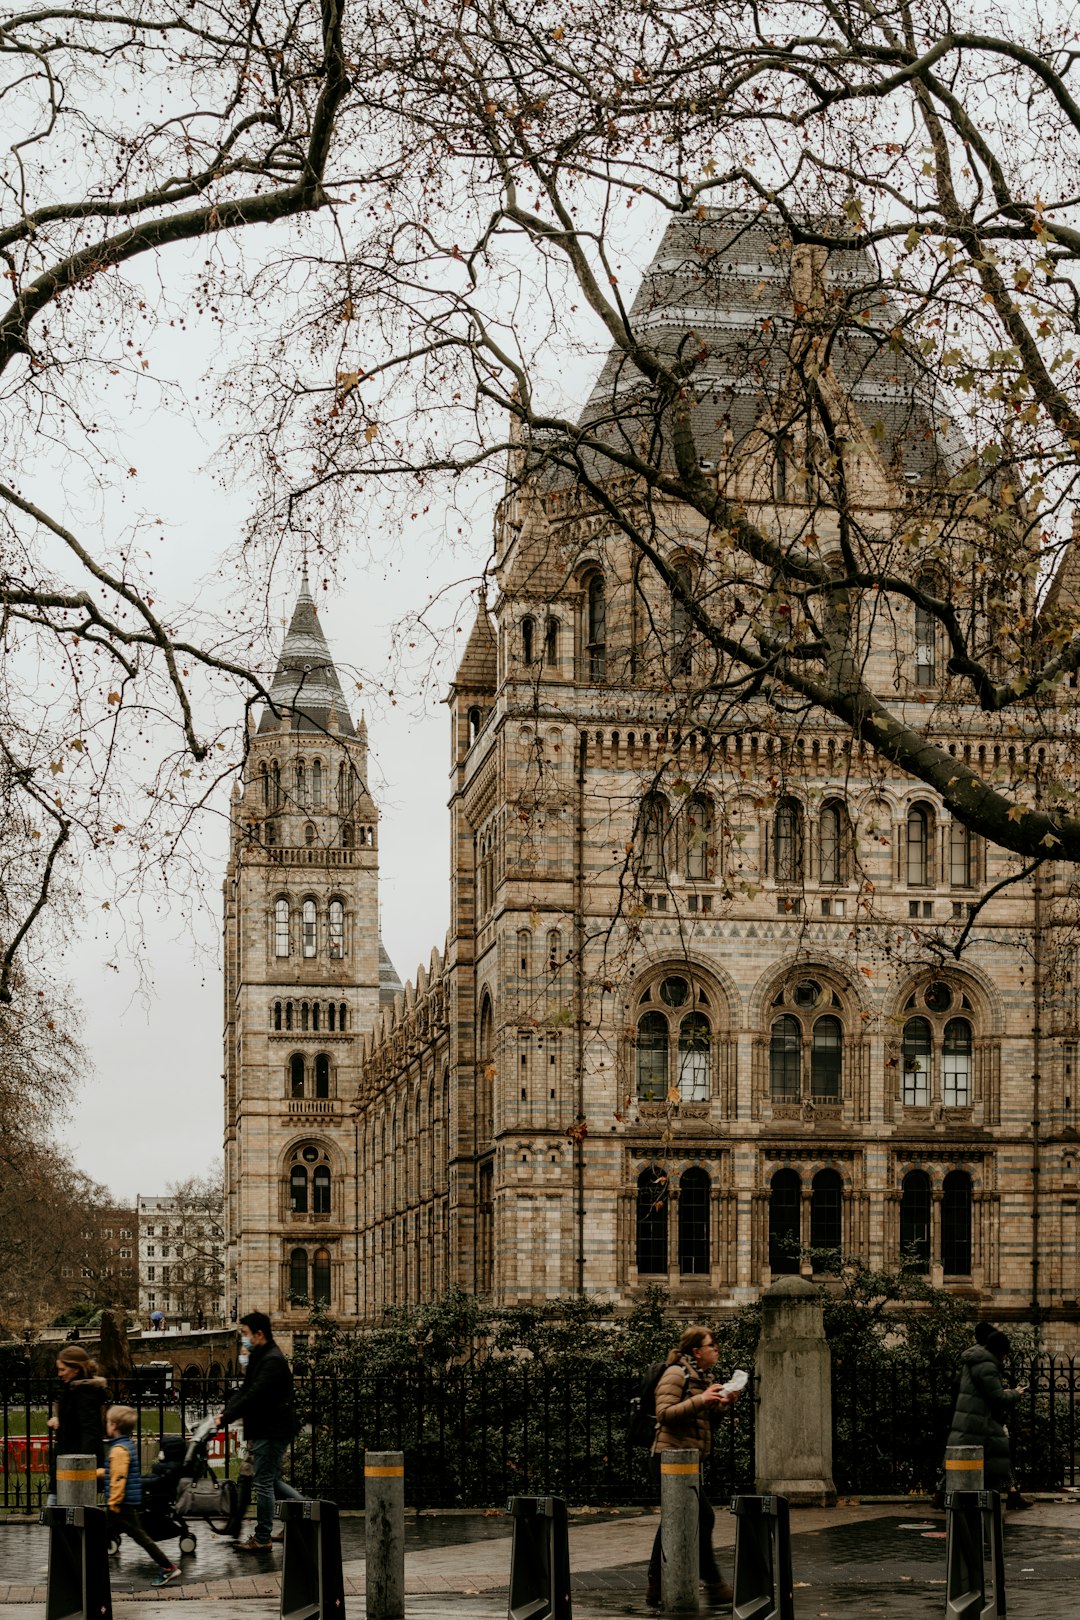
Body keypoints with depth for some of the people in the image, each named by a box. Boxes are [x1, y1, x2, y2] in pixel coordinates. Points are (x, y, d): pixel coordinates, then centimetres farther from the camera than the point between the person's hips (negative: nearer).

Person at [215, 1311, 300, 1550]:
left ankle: (262, 1538, 4)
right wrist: (225, 1411, -4)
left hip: (271, 1431, -10)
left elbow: (254, 1396, -25)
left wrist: (226, 1418, -23)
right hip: (264, 1429, 10)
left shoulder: (273, 1360, -18)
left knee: (263, 1482, -3)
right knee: (272, 1479, 17)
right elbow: (245, 1390, 12)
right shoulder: (259, 1358, 14)